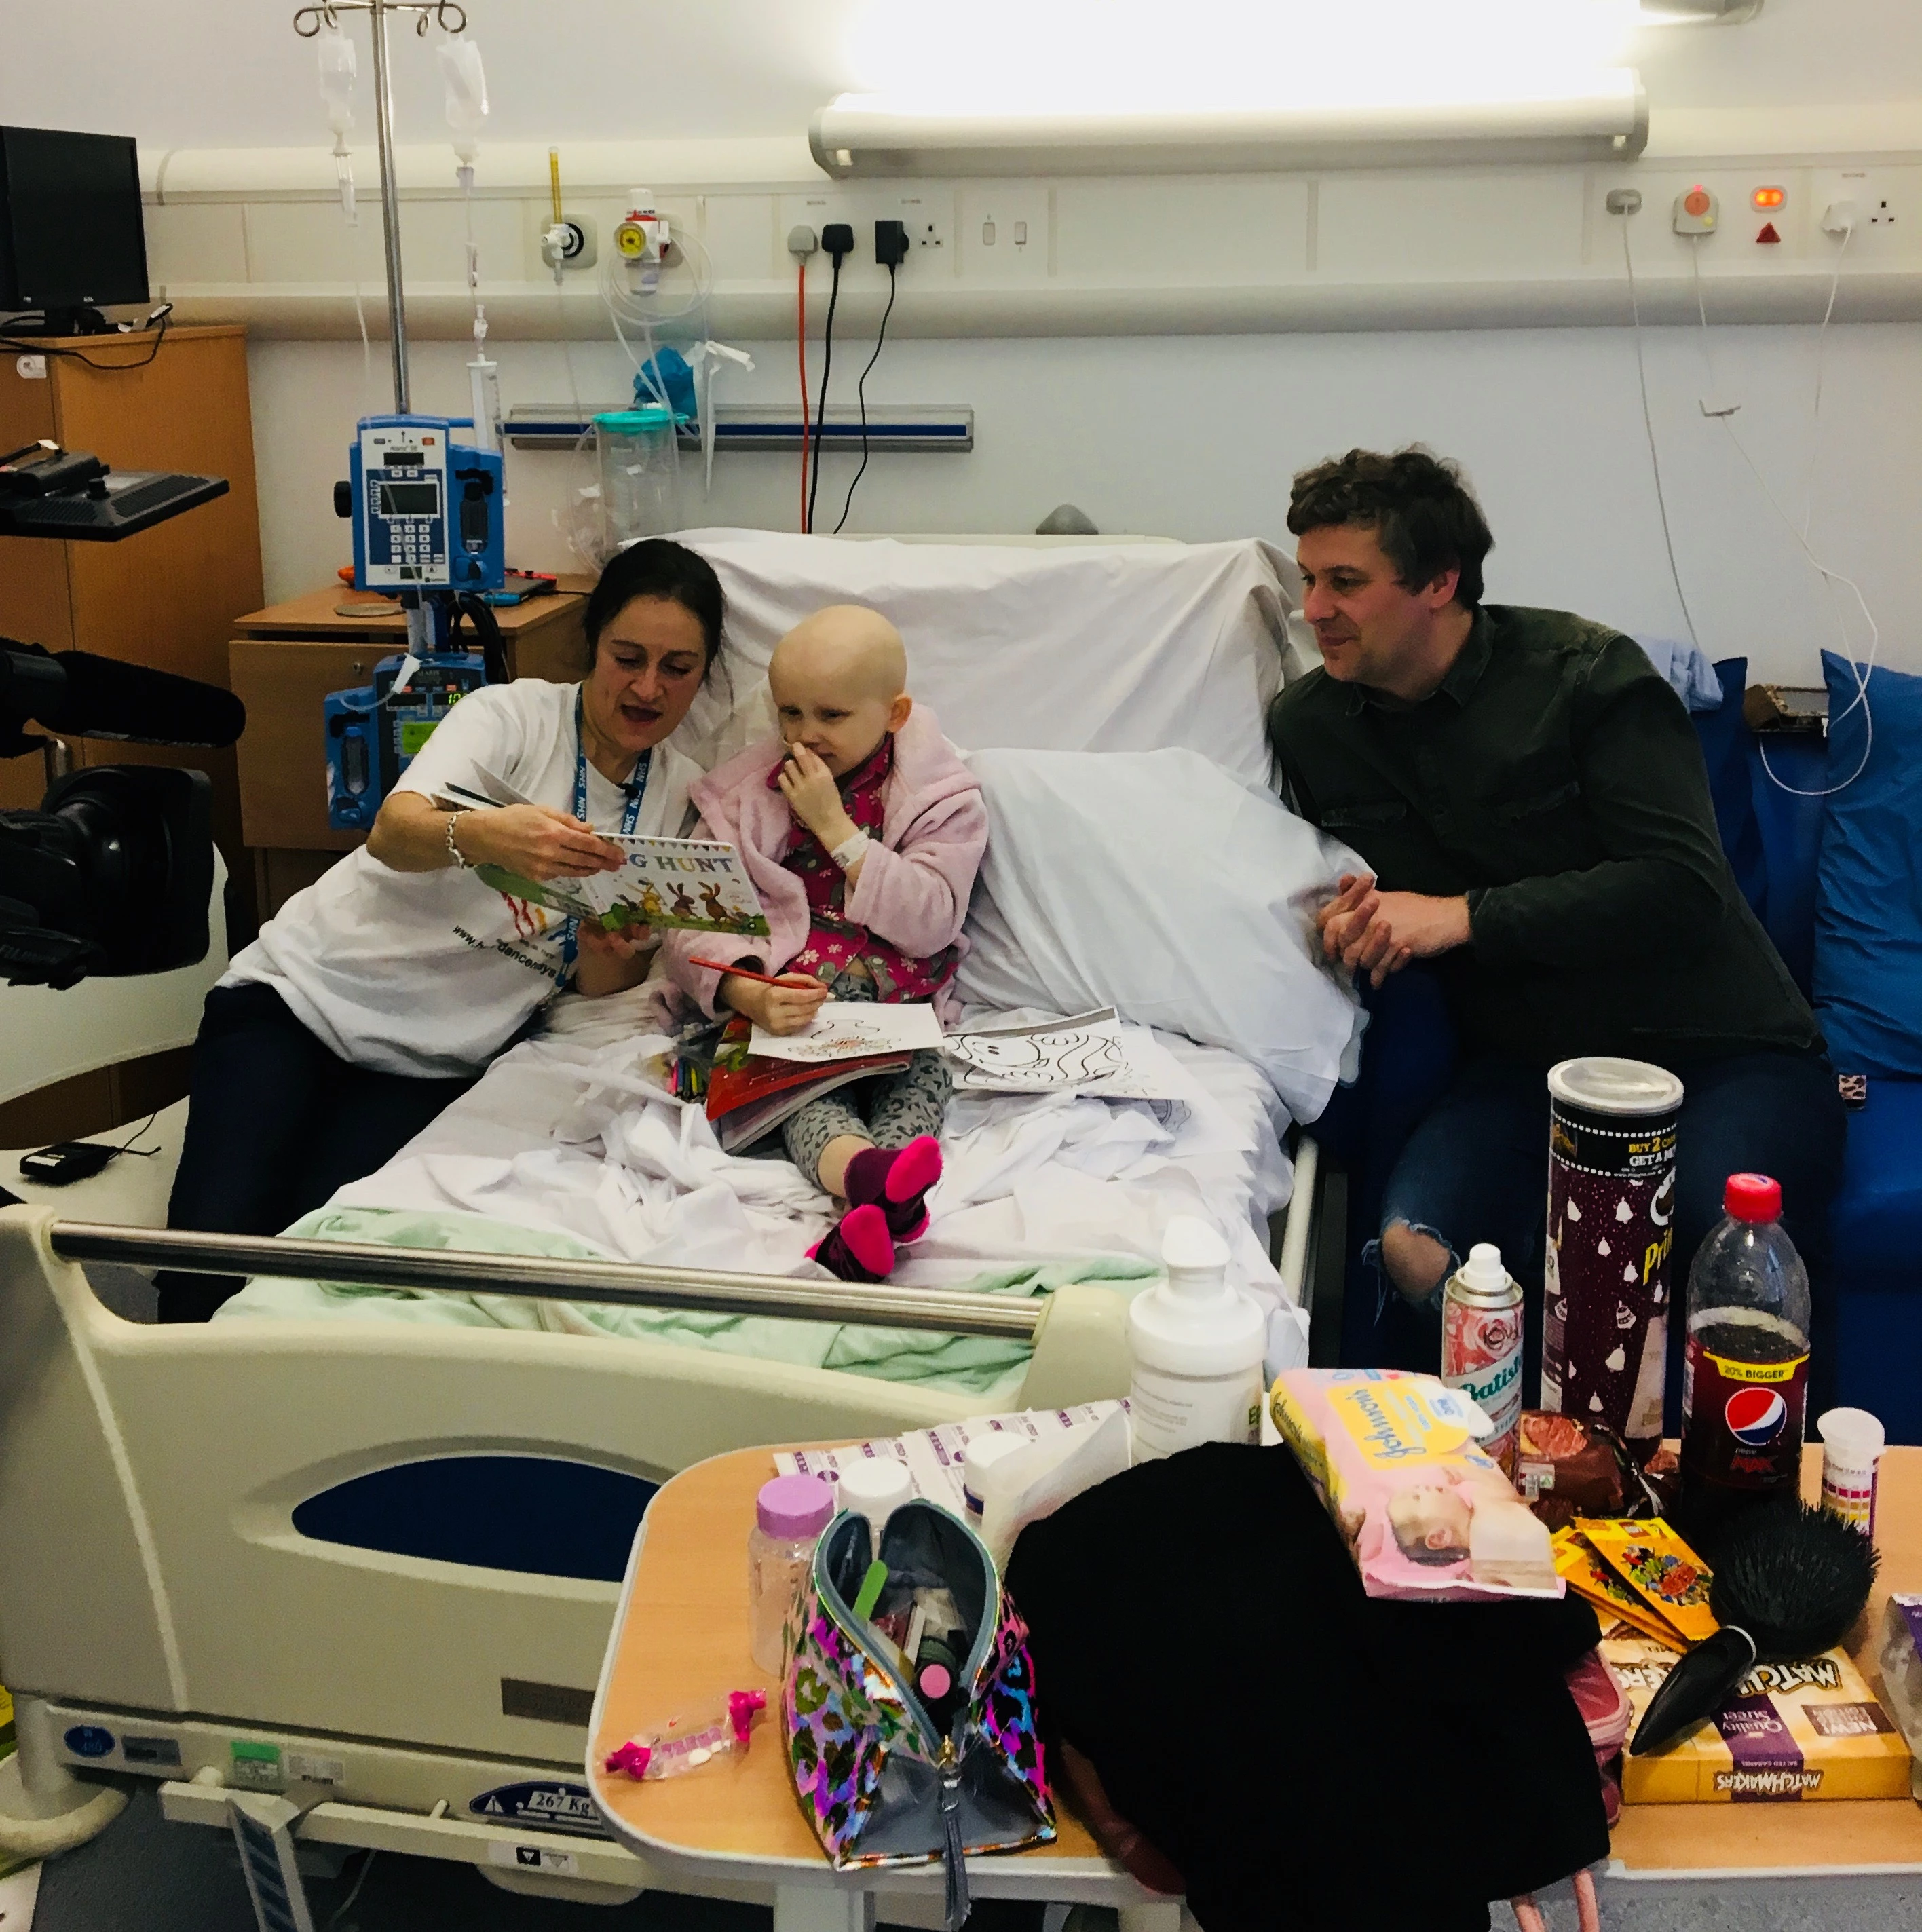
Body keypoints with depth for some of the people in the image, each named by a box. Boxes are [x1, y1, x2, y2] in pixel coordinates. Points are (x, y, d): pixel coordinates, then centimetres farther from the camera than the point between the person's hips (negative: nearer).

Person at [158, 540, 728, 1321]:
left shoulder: (682, 795, 5)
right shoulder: (512, 714, -7)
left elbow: (599, 984, 3)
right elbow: (394, 833, -26)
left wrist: (609, 956, -22)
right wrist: (488, 836, -49)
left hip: (432, 1065, 3)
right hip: (303, 994, -2)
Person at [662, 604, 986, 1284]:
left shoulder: (942, 800, 6)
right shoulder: (746, 795, 11)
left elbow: (929, 925, -9)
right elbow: (689, 927, 2)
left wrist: (836, 828, -11)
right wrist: (749, 993, -20)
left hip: (898, 1010, 0)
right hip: (786, 1016, 0)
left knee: (920, 1079, -30)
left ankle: (867, 1216, -57)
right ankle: (869, 1175, -61)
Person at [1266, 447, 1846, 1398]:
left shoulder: (1586, 672, -7)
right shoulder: (1305, 727, 7)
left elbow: (1684, 883, -15)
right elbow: (1332, 887, 21)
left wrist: (1465, 917, -19)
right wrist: (1349, 925, -5)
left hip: (1719, 1046, -3)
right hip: (1526, 1061, 3)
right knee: (1412, 1245, -28)